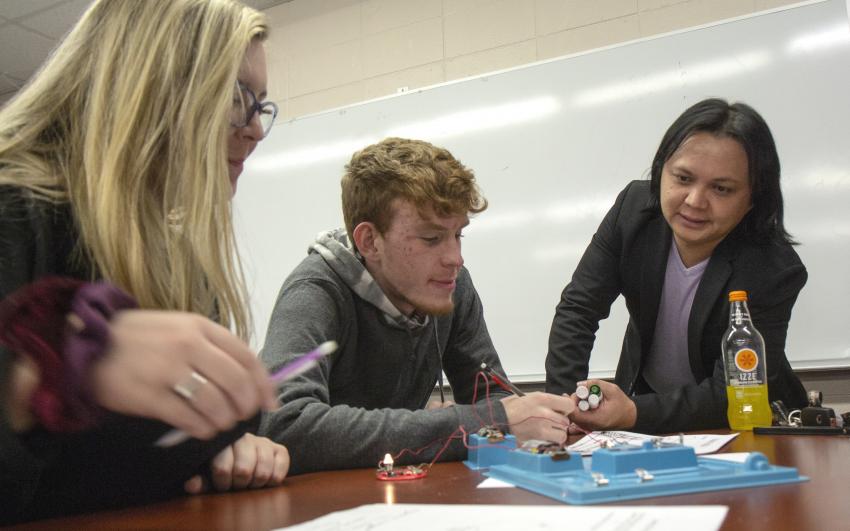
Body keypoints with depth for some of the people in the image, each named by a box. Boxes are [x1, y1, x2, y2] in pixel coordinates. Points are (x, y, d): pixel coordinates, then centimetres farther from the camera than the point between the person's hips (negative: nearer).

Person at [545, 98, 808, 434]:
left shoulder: (776, 271, -24)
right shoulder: (634, 208, -15)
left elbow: (733, 392, -25)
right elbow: (577, 309, -14)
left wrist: (634, 414, -41)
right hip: (642, 394, 1)